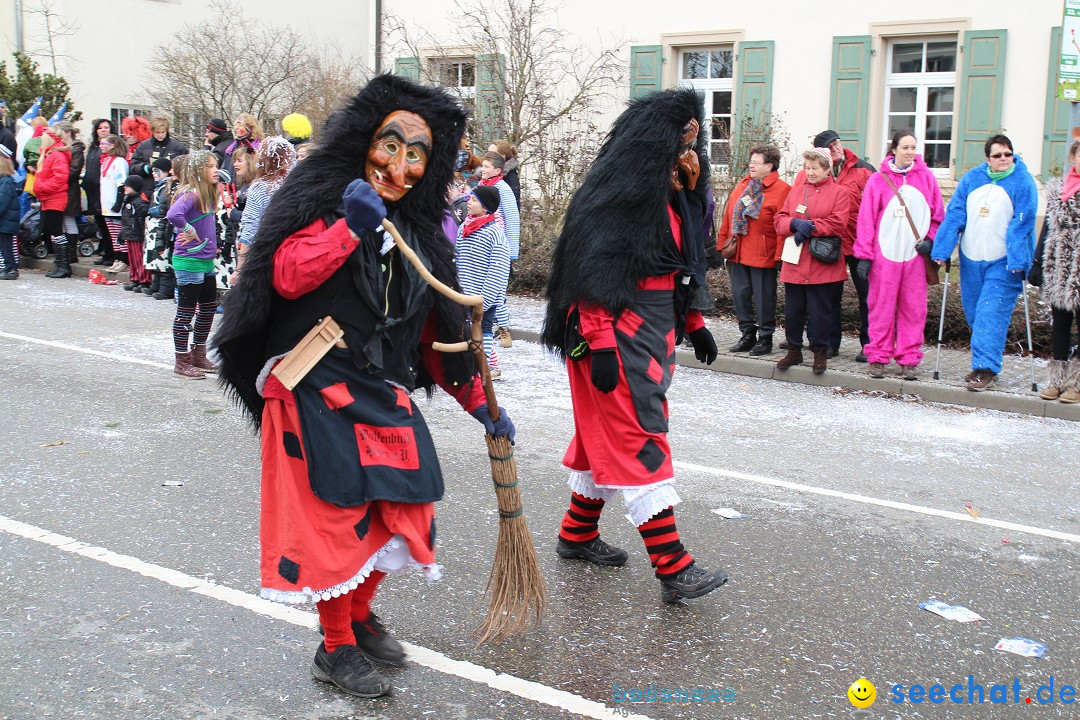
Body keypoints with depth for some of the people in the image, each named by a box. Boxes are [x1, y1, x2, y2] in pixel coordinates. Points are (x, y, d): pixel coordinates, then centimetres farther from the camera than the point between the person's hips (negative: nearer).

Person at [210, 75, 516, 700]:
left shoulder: (419, 232, 14)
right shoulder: (323, 201, -4)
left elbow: (435, 334, 17)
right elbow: (287, 275, -22)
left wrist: (480, 403, 15)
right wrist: (351, 229, -30)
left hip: (382, 394, 7)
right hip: (317, 390, -6)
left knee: (403, 508, 9)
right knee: (336, 516, -3)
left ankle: (360, 617, 33)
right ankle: (337, 648, 16)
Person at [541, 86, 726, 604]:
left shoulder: (674, 197, 13)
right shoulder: (620, 195, -16)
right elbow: (594, 271, -21)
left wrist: (693, 323, 22)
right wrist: (599, 343, -25)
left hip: (654, 334, 10)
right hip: (617, 334, -10)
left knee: (609, 435, 16)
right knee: (639, 439, -9)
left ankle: (577, 533, 30)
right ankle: (673, 569, -9)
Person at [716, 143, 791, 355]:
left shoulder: (781, 190, -7)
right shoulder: (743, 186, 14)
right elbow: (728, 216, 15)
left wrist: (779, 253, -15)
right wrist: (723, 243, 11)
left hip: (763, 255, -6)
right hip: (737, 253, 7)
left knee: (763, 297, 1)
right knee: (740, 294, 10)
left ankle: (765, 338, 13)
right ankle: (747, 335, 22)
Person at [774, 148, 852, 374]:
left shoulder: (839, 192, 0)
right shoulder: (796, 190, 14)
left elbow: (837, 224, -11)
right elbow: (780, 219, 8)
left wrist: (810, 227, -14)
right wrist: (795, 224, -12)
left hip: (821, 264, -4)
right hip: (794, 262, 4)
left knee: (820, 310, 1)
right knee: (793, 309, 8)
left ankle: (820, 352, 12)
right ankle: (794, 350, 19)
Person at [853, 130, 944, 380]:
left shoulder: (926, 177, 8)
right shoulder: (878, 180, 2)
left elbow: (938, 214, 13)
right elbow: (866, 219, 1)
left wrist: (930, 239, -2)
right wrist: (864, 256, -4)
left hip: (916, 255, 2)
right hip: (884, 253, -2)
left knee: (914, 308, 2)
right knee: (882, 306, 1)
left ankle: (909, 359, 9)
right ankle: (879, 357, 9)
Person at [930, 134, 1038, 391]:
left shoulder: (1022, 184, -6)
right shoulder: (971, 179, 5)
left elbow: (1022, 225, -11)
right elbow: (954, 215, 2)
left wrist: (1017, 260, -19)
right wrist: (942, 250, -5)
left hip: (1003, 263, -5)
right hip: (970, 259, 5)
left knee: (991, 314, -12)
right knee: (973, 313, 11)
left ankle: (985, 368, -10)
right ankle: (987, 359, 27)